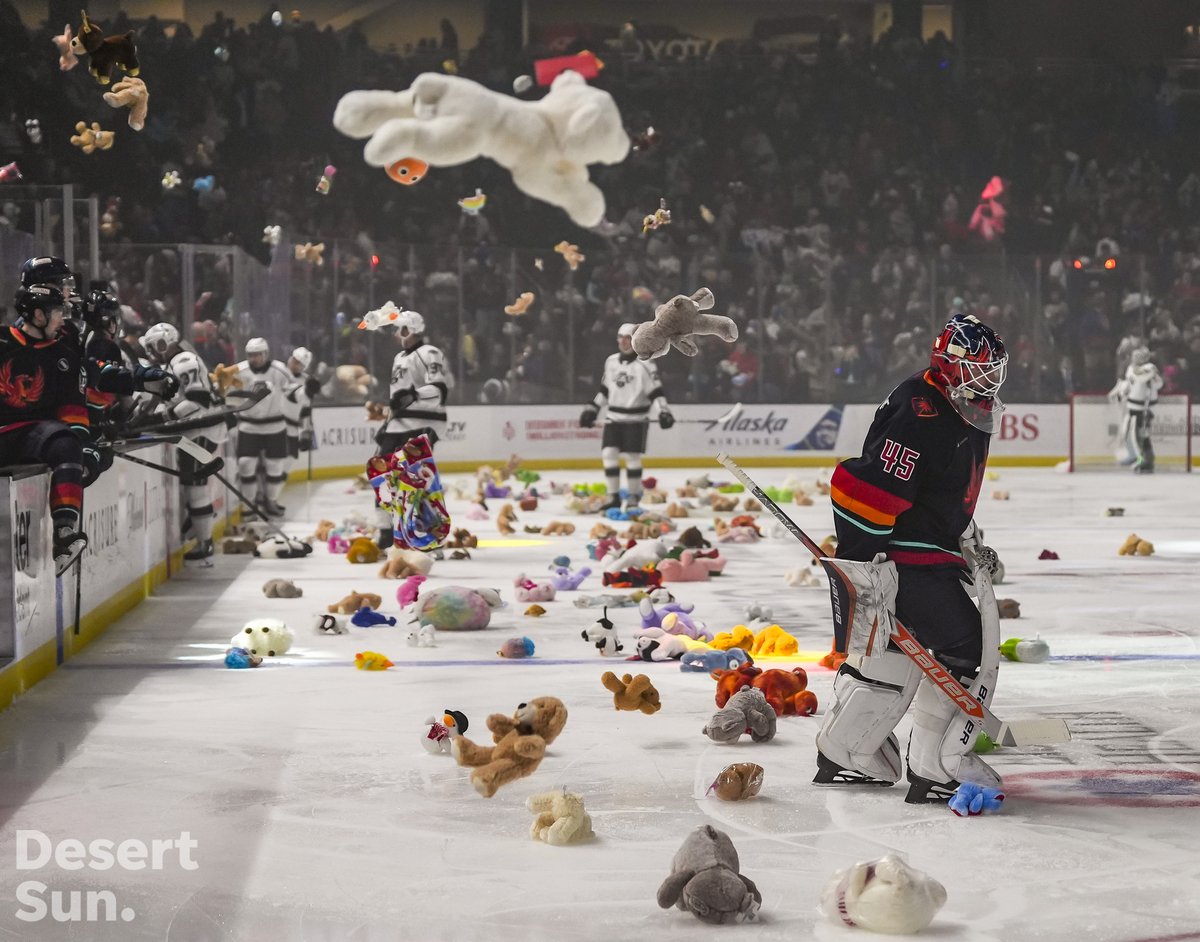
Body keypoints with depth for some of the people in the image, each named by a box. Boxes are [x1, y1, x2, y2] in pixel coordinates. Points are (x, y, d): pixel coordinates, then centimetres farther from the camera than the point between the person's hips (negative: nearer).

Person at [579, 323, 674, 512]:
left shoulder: (645, 365, -9)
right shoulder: (611, 362, 9)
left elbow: (656, 391, -11)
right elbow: (604, 389, 19)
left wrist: (664, 411, -22)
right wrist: (592, 409, 16)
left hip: (636, 419, -5)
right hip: (614, 417, 5)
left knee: (632, 457, -5)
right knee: (608, 454, -4)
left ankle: (634, 497, 8)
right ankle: (614, 497, 3)